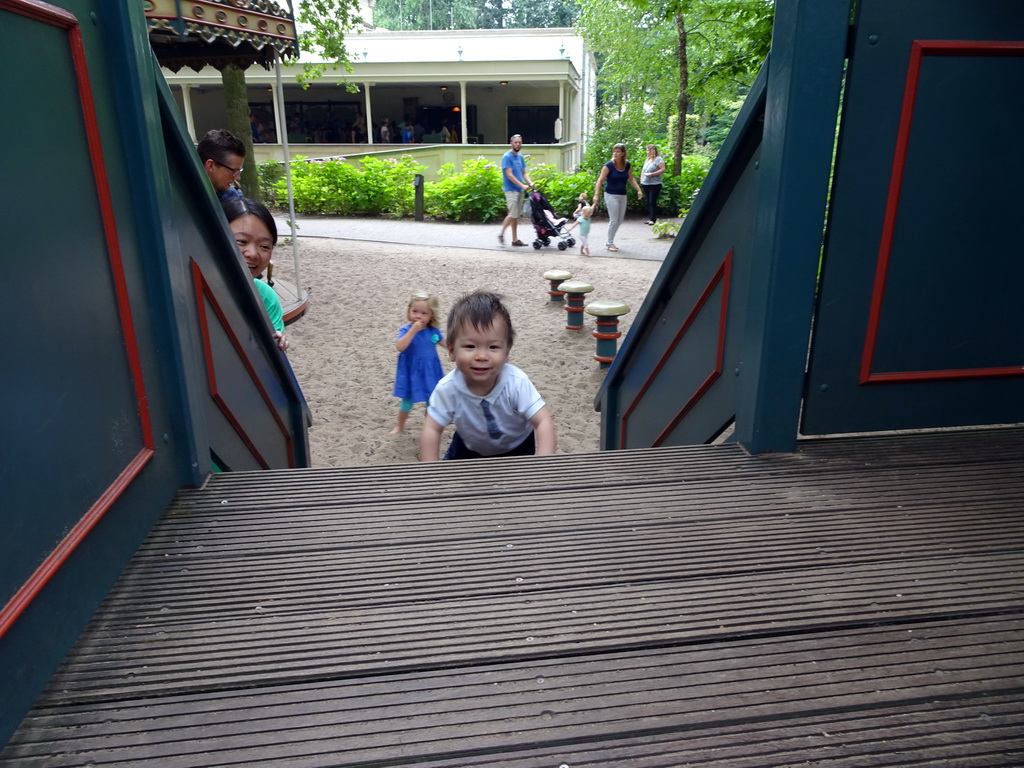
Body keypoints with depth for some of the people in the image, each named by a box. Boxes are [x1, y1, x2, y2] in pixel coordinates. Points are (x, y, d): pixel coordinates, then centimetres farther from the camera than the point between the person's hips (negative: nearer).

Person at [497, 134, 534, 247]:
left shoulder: (520, 157, 14)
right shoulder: (507, 157, -10)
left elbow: (524, 173, 16)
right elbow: (509, 175, -17)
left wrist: (530, 183, -4)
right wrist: (522, 185, -22)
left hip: (519, 190, 8)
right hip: (511, 190, -7)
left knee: (516, 215, 8)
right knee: (513, 214, -12)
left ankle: (515, 239, 11)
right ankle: (501, 233, 5)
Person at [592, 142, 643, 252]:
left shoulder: (627, 165, 0)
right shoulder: (609, 165, -14)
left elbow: (631, 179, 12)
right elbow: (600, 180, -17)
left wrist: (639, 190, 2)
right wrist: (596, 195, -26)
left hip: (622, 195, 6)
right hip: (611, 195, -6)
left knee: (619, 220, 10)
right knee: (614, 220, -7)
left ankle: (609, 241, 23)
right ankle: (609, 243, 7)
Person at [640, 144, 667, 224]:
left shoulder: (658, 159, -5)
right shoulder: (647, 160, 19)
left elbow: (663, 169, -14)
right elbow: (643, 171, 25)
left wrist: (652, 174, -18)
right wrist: (641, 180, 12)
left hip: (654, 184, -8)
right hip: (646, 184, 8)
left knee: (652, 202, -10)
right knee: (648, 202, 8)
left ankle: (653, 219, -9)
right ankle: (649, 218, 12)